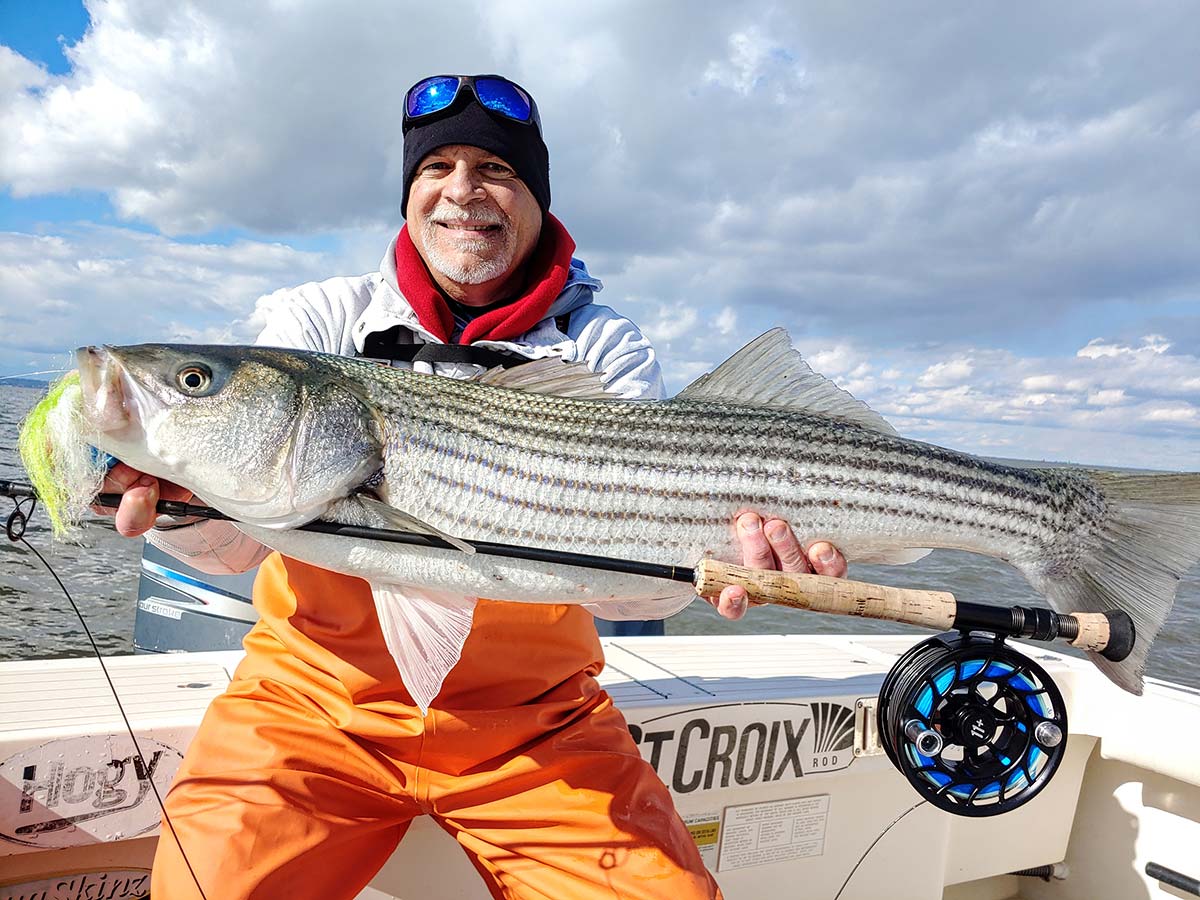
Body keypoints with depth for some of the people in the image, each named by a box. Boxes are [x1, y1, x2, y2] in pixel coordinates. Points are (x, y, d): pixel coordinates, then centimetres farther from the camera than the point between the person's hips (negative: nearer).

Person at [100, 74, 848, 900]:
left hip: (534, 719, 1)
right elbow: (233, 542, -7)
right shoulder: (320, 320, 3)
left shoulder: (606, 348, 2)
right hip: (317, 694, 1)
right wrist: (172, 493, -30)